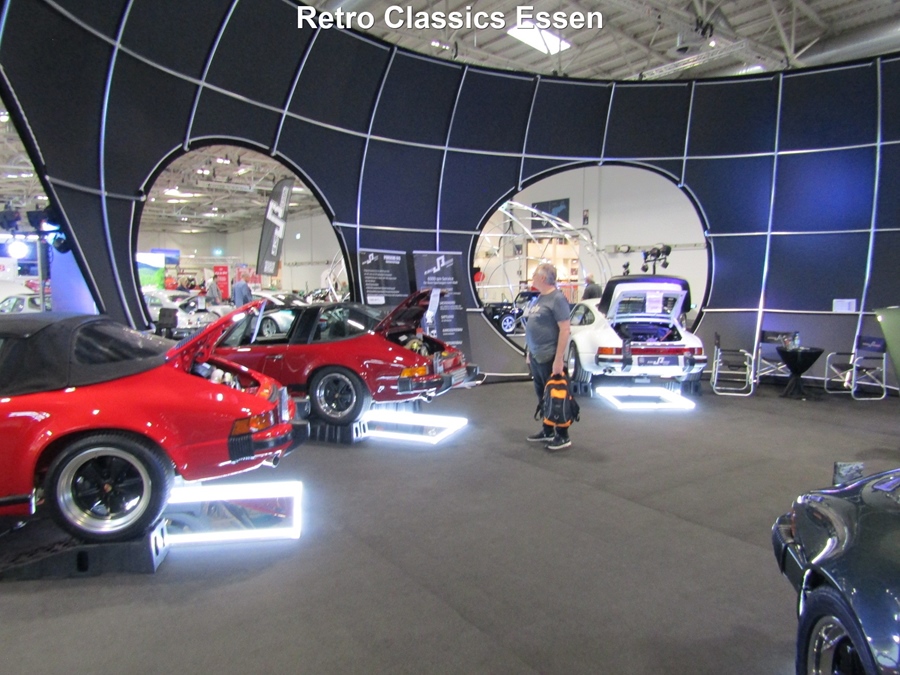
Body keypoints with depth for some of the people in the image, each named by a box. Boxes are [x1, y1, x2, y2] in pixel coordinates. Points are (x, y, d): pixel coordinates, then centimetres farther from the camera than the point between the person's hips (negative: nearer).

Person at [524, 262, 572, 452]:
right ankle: (547, 431, 29)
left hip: (549, 358, -9)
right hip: (536, 357, 9)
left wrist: (558, 359, -22)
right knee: (542, 396, 16)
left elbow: (565, 330, -20)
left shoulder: (557, 298, -15)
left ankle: (563, 436, 10)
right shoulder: (538, 299, 12)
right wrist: (529, 352, 19)